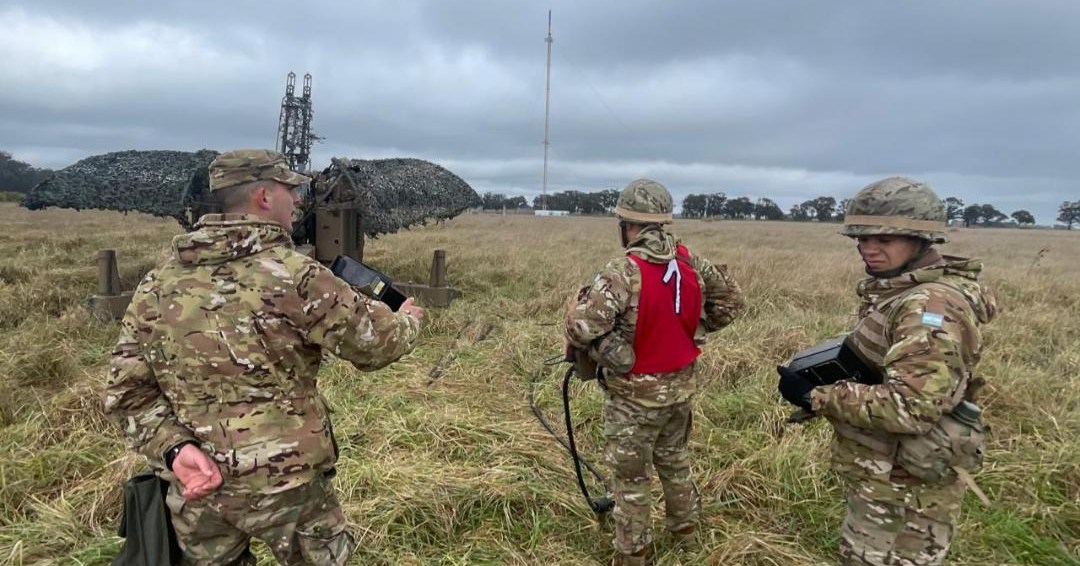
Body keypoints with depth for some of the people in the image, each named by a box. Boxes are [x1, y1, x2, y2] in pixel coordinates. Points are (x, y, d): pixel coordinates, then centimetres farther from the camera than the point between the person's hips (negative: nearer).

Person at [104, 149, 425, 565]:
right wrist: (409, 320, 11)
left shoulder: (157, 284, 1)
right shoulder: (294, 276, -17)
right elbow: (374, 341, -9)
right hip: (288, 486, -5)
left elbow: (126, 390, 1)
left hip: (195, 488, 5)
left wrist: (173, 447, -6)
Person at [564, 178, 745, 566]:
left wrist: (579, 349, -10)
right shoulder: (692, 263, -5)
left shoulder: (625, 271, -26)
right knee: (674, 460, 27)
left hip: (635, 395, -6)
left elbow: (583, 326, -32)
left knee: (629, 477, 12)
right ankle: (687, 533, 46)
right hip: (681, 387, 7)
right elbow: (730, 302, 9)